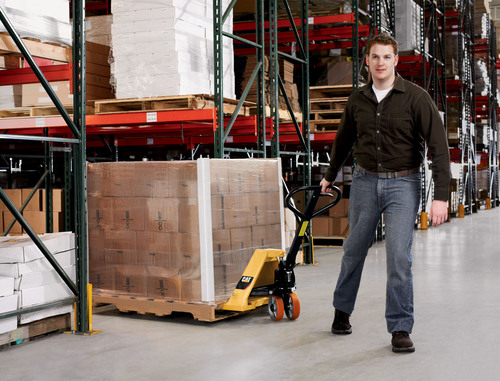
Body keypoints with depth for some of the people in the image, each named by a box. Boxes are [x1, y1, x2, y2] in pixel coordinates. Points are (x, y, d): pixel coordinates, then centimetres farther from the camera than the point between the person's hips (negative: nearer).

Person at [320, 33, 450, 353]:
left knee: (399, 257, -9)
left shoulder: (416, 97, -9)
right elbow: (344, 140, 21)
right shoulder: (358, 100, 4)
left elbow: (439, 146, -13)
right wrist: (330, 176, 31)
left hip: (403, 184, -3)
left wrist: (441, 196, -20)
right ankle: (342, 311, 33)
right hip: (365, 182, 4)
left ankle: (400, 329, 3)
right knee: (354, 250, 12)